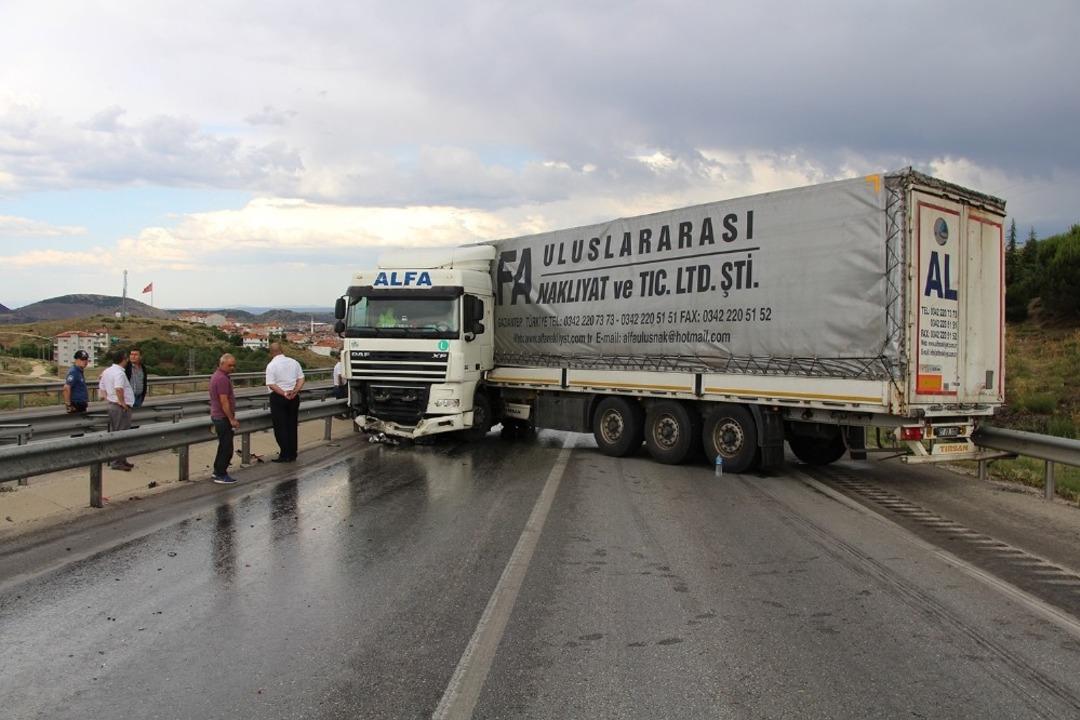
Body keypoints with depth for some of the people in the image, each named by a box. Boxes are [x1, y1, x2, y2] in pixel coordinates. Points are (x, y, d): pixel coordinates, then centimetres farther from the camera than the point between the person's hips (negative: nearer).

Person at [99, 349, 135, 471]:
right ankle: (117, 462, -3)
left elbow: (101, 388, 19)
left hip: (111, 405, 10)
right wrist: (122, 402, -22)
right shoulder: (119, 373, -18)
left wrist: (107, 399, 15)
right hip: (121, 407, -10)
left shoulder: (106, 371, 13)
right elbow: (119, 389, -33)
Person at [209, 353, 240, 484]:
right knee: (226, 448, -3)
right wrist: (232, 419, -19)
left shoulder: (217, 375, 14)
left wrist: (232, 417, 22)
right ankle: (221, 476, 4)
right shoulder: (222, 378, -19)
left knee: (224, 446, 19)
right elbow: (224, 401, -22)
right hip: (223, 418, -11)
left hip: (218, 416, 11)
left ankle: (217, 472, 27)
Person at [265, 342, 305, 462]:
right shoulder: (294, 362, 5)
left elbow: (271, 385, -17)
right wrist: (295, 391, -7)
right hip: (294, 397, 5)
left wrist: (284, 394, -15)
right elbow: (301, 379, 2)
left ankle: (285, 455, 3)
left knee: (280, 427, 3)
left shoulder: (271, 365, -10)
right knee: (292, 426, 11)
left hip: (278, 397, -5)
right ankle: (292, 455, 15)